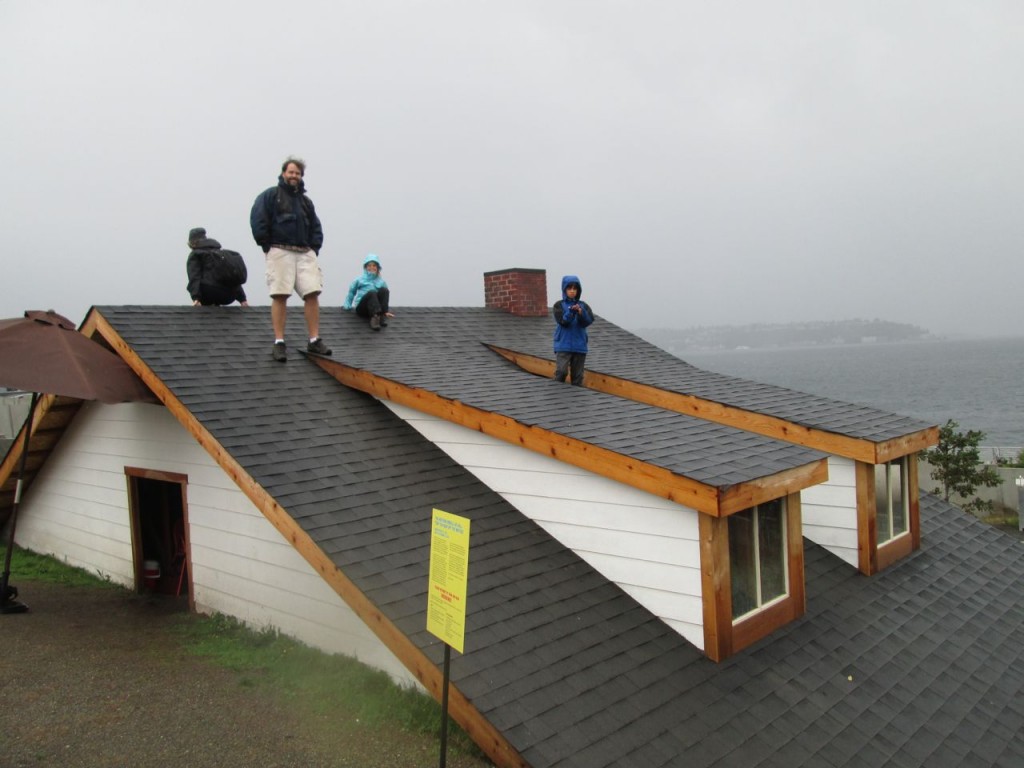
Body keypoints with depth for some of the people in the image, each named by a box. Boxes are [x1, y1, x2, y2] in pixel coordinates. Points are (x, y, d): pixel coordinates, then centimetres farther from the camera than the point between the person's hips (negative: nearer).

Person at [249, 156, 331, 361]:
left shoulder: (305, 200, 23)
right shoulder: (270, 195, 8)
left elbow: (316, 227, 25)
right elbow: (257, 220, -2)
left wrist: (314, 249, 10)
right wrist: (267, 246, -6)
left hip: (305, 253, 4)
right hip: (280, 251, -4)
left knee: (312, 293, -8)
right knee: (280, 296, -10)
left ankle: (314, 341, -4)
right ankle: (279, 343, -8)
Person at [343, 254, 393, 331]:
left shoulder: (381, 281, 15)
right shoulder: (359, 279, 13)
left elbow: (385, 293, 17)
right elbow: (351, 292, 22)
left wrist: (386, 311, 6)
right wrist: (348, 306, 13)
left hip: (376, 308, 2)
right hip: (362, 308, -2)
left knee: (384, 290, -23)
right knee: (372, 292, -33)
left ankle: (382, 316, -34)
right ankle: (375, 317, -55)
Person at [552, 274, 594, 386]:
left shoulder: (584, 306, 7)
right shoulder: (559, 305, 1)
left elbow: (589, 320, -8)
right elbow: (563, 321, -12)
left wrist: (581, 312, -26)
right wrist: (571, 312, -28)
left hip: (580, 346, 3)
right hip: (563, 345, -3)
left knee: (577, 375, 7)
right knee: (561, 371, -16)